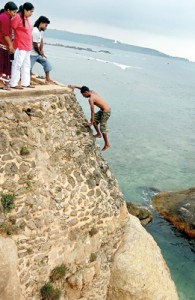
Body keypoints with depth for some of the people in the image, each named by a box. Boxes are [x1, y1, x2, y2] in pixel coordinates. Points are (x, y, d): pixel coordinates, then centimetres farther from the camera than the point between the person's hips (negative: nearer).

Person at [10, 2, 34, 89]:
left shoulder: (26, 18, 12)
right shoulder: (18, 17, -12)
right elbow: (10, 29, -12)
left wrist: (30, 46, 11)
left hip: (27, 46, 9)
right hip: (20, 46, -9)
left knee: (26, 65, 13)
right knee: (17, 64, -5)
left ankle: (25, 82, 21)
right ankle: (14, 84, 1)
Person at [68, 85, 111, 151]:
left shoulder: (91, 99, -20)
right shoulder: (92, 92, 5)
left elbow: (92, 111, -20)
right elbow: (83, 89, 22)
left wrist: (91, 123, -14)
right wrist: (75, 86, 16)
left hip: (106, 112, -9)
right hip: (103, 110, 9)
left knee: (102, 128, 1)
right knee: (94, 119, 20)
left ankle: (107, 144, 14)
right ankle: (98, 134, 29)